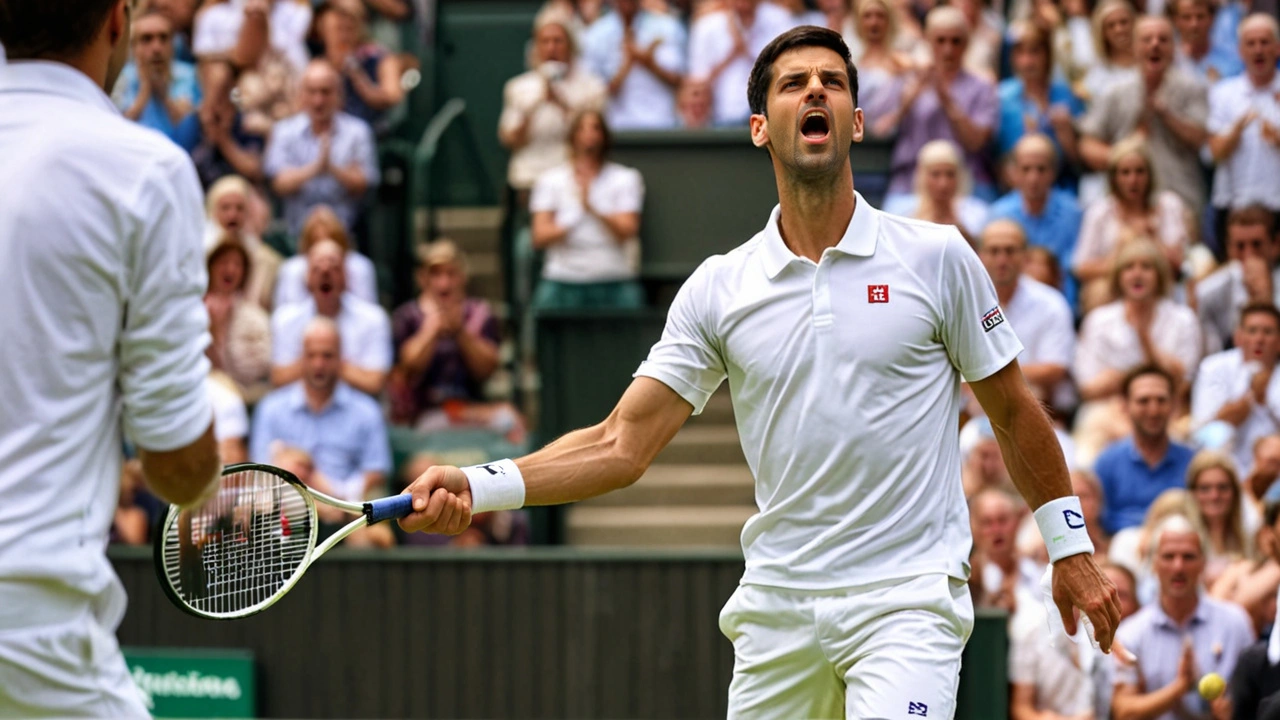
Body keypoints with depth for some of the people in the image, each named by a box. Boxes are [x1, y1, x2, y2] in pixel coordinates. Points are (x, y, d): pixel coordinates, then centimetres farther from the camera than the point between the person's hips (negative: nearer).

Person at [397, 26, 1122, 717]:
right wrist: (477, 486, -13)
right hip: (777, 609, 3)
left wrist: (1071, 546, 10)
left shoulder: (937, 257, 0)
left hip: (906, 600, -3)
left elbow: (1016, 413, 9)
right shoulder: (717, 289, 4)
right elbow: (621, 445, 1)